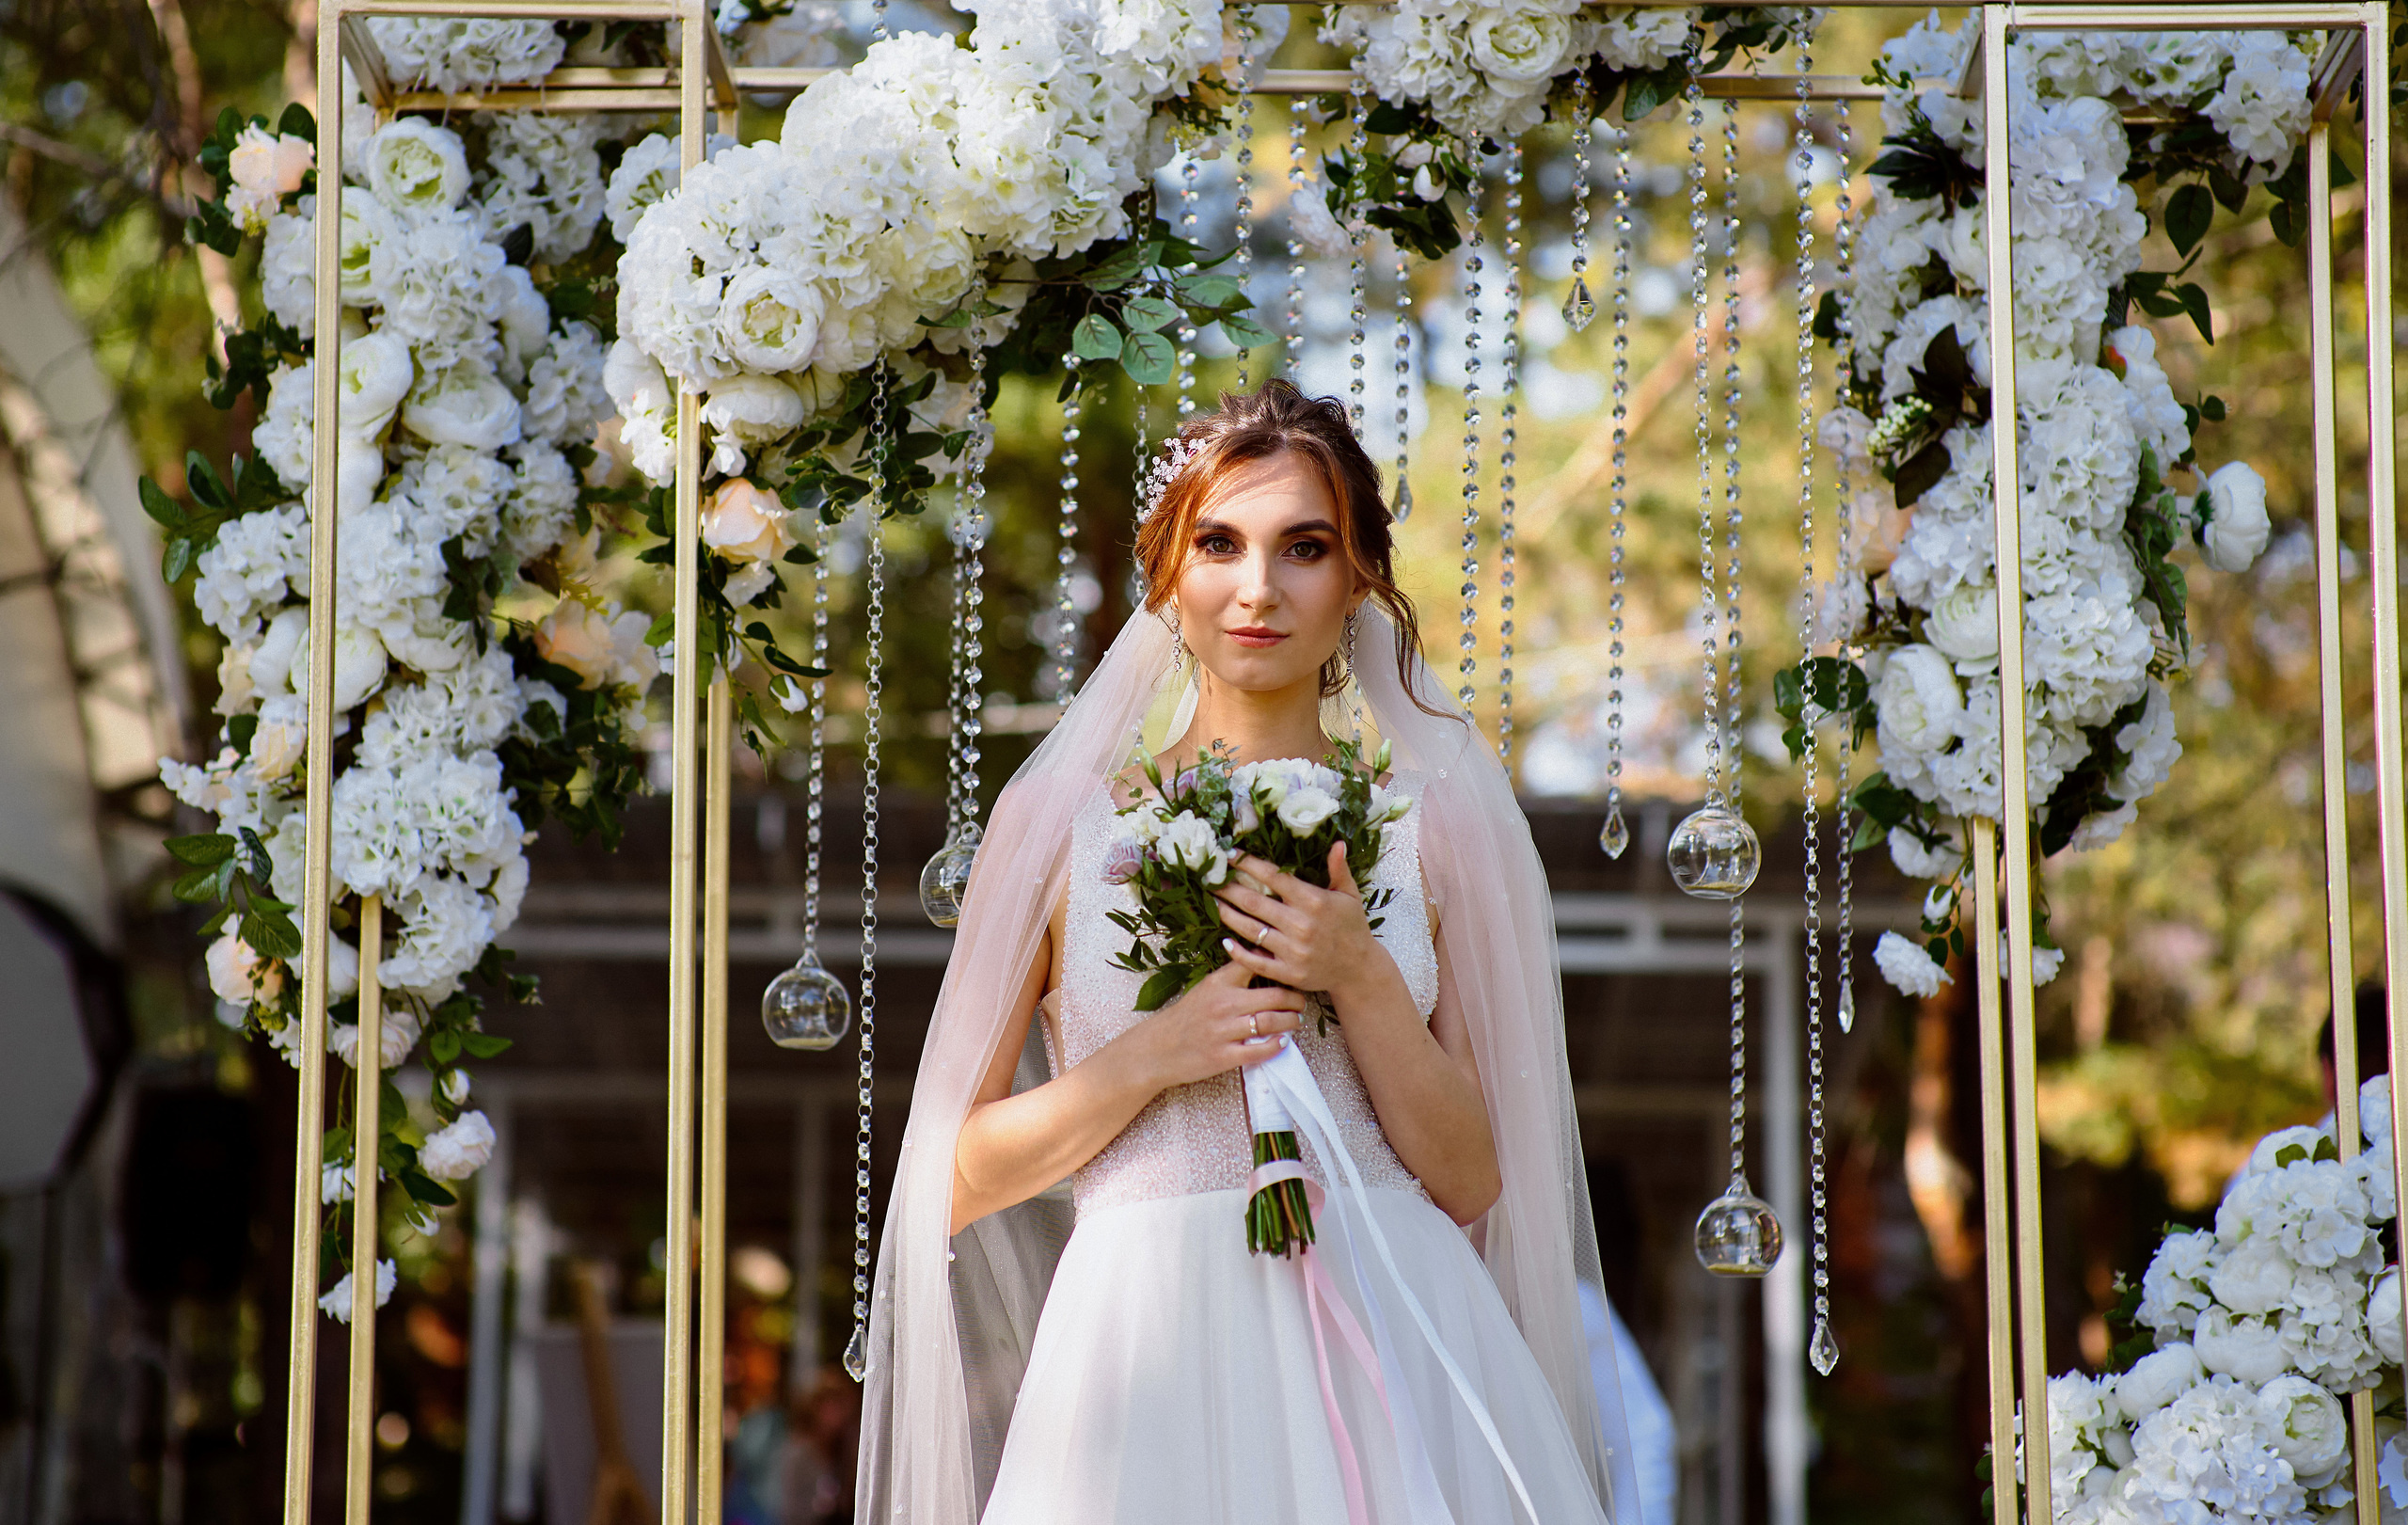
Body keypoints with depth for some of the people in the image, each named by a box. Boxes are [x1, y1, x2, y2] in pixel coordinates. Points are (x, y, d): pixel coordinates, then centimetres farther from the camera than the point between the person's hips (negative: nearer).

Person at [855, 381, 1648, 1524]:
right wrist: (1147, 1060, -9)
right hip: (1150, 1339, -1)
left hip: (1390, 1350, 1)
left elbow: (1471, 1177, 5)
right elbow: (966, 1173, 6)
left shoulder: (1431, 823, 8)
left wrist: (1360, 980, -8)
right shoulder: (1060, 819, 4)